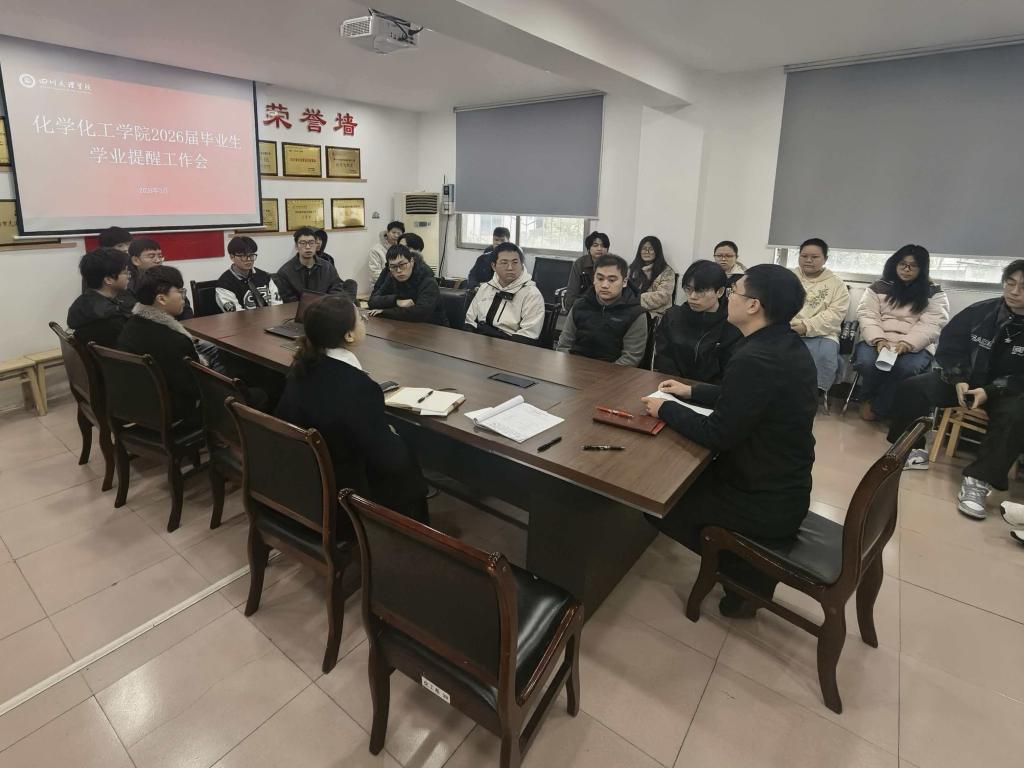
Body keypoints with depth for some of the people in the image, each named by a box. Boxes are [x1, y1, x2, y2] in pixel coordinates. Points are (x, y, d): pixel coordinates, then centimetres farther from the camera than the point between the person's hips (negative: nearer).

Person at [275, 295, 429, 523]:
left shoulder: (302, 367, -6)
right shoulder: (359, 387, -30)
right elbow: (389, 460, -25)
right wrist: (392, 437, -1)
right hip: (338, 498, -7)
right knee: (406, 464, 13)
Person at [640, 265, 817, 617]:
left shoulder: (756, 359, -29)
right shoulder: (786, 345, 2)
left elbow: (718, 434, -25)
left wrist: (665, 409, -11)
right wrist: (691, 392, 15)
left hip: (765, 503, -9)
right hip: (782, 485, 9)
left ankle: (747, 573, 12)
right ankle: (747, 561, 21)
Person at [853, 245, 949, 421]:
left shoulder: (934, 294, 9)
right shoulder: (879, 287, 12)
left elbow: (931, 326, -4)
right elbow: (867, 316, 1)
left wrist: (907, 344, -22)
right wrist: (878, 340, -17)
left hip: (915, 346, 0)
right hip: (877, 341, 1)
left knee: (906, 367, -35)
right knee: (867, 362, -34)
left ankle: (878, 408, -11)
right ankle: (867, 399, -2)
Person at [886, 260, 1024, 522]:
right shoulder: (981, 311, -6)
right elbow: (950, 347, -1)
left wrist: (991, 391, -26)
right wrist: (959, 380, -15)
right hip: (968, 379, 3)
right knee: (912, 387, -16)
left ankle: (978, 480, -31)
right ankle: (914, 450, -5)